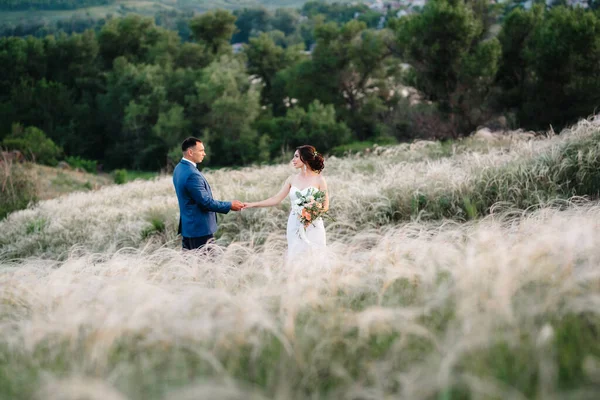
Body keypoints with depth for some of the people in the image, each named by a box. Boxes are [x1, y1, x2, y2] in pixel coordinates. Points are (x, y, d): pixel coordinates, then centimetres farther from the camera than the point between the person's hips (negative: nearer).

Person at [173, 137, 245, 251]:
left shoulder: (179, 169, 10)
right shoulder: (192, 175, -22)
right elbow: (206, 202, -20)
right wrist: (230, 206, -10)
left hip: (187, 227, 10)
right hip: (200, 229, -10)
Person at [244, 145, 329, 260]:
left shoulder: (319, 179, -2)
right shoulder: (292, 179, 9)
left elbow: (325, 205, 0)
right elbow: (276, 199, 8)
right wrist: (252, 205, 2)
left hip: (312, 227, -3)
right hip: (295, 226, 4)